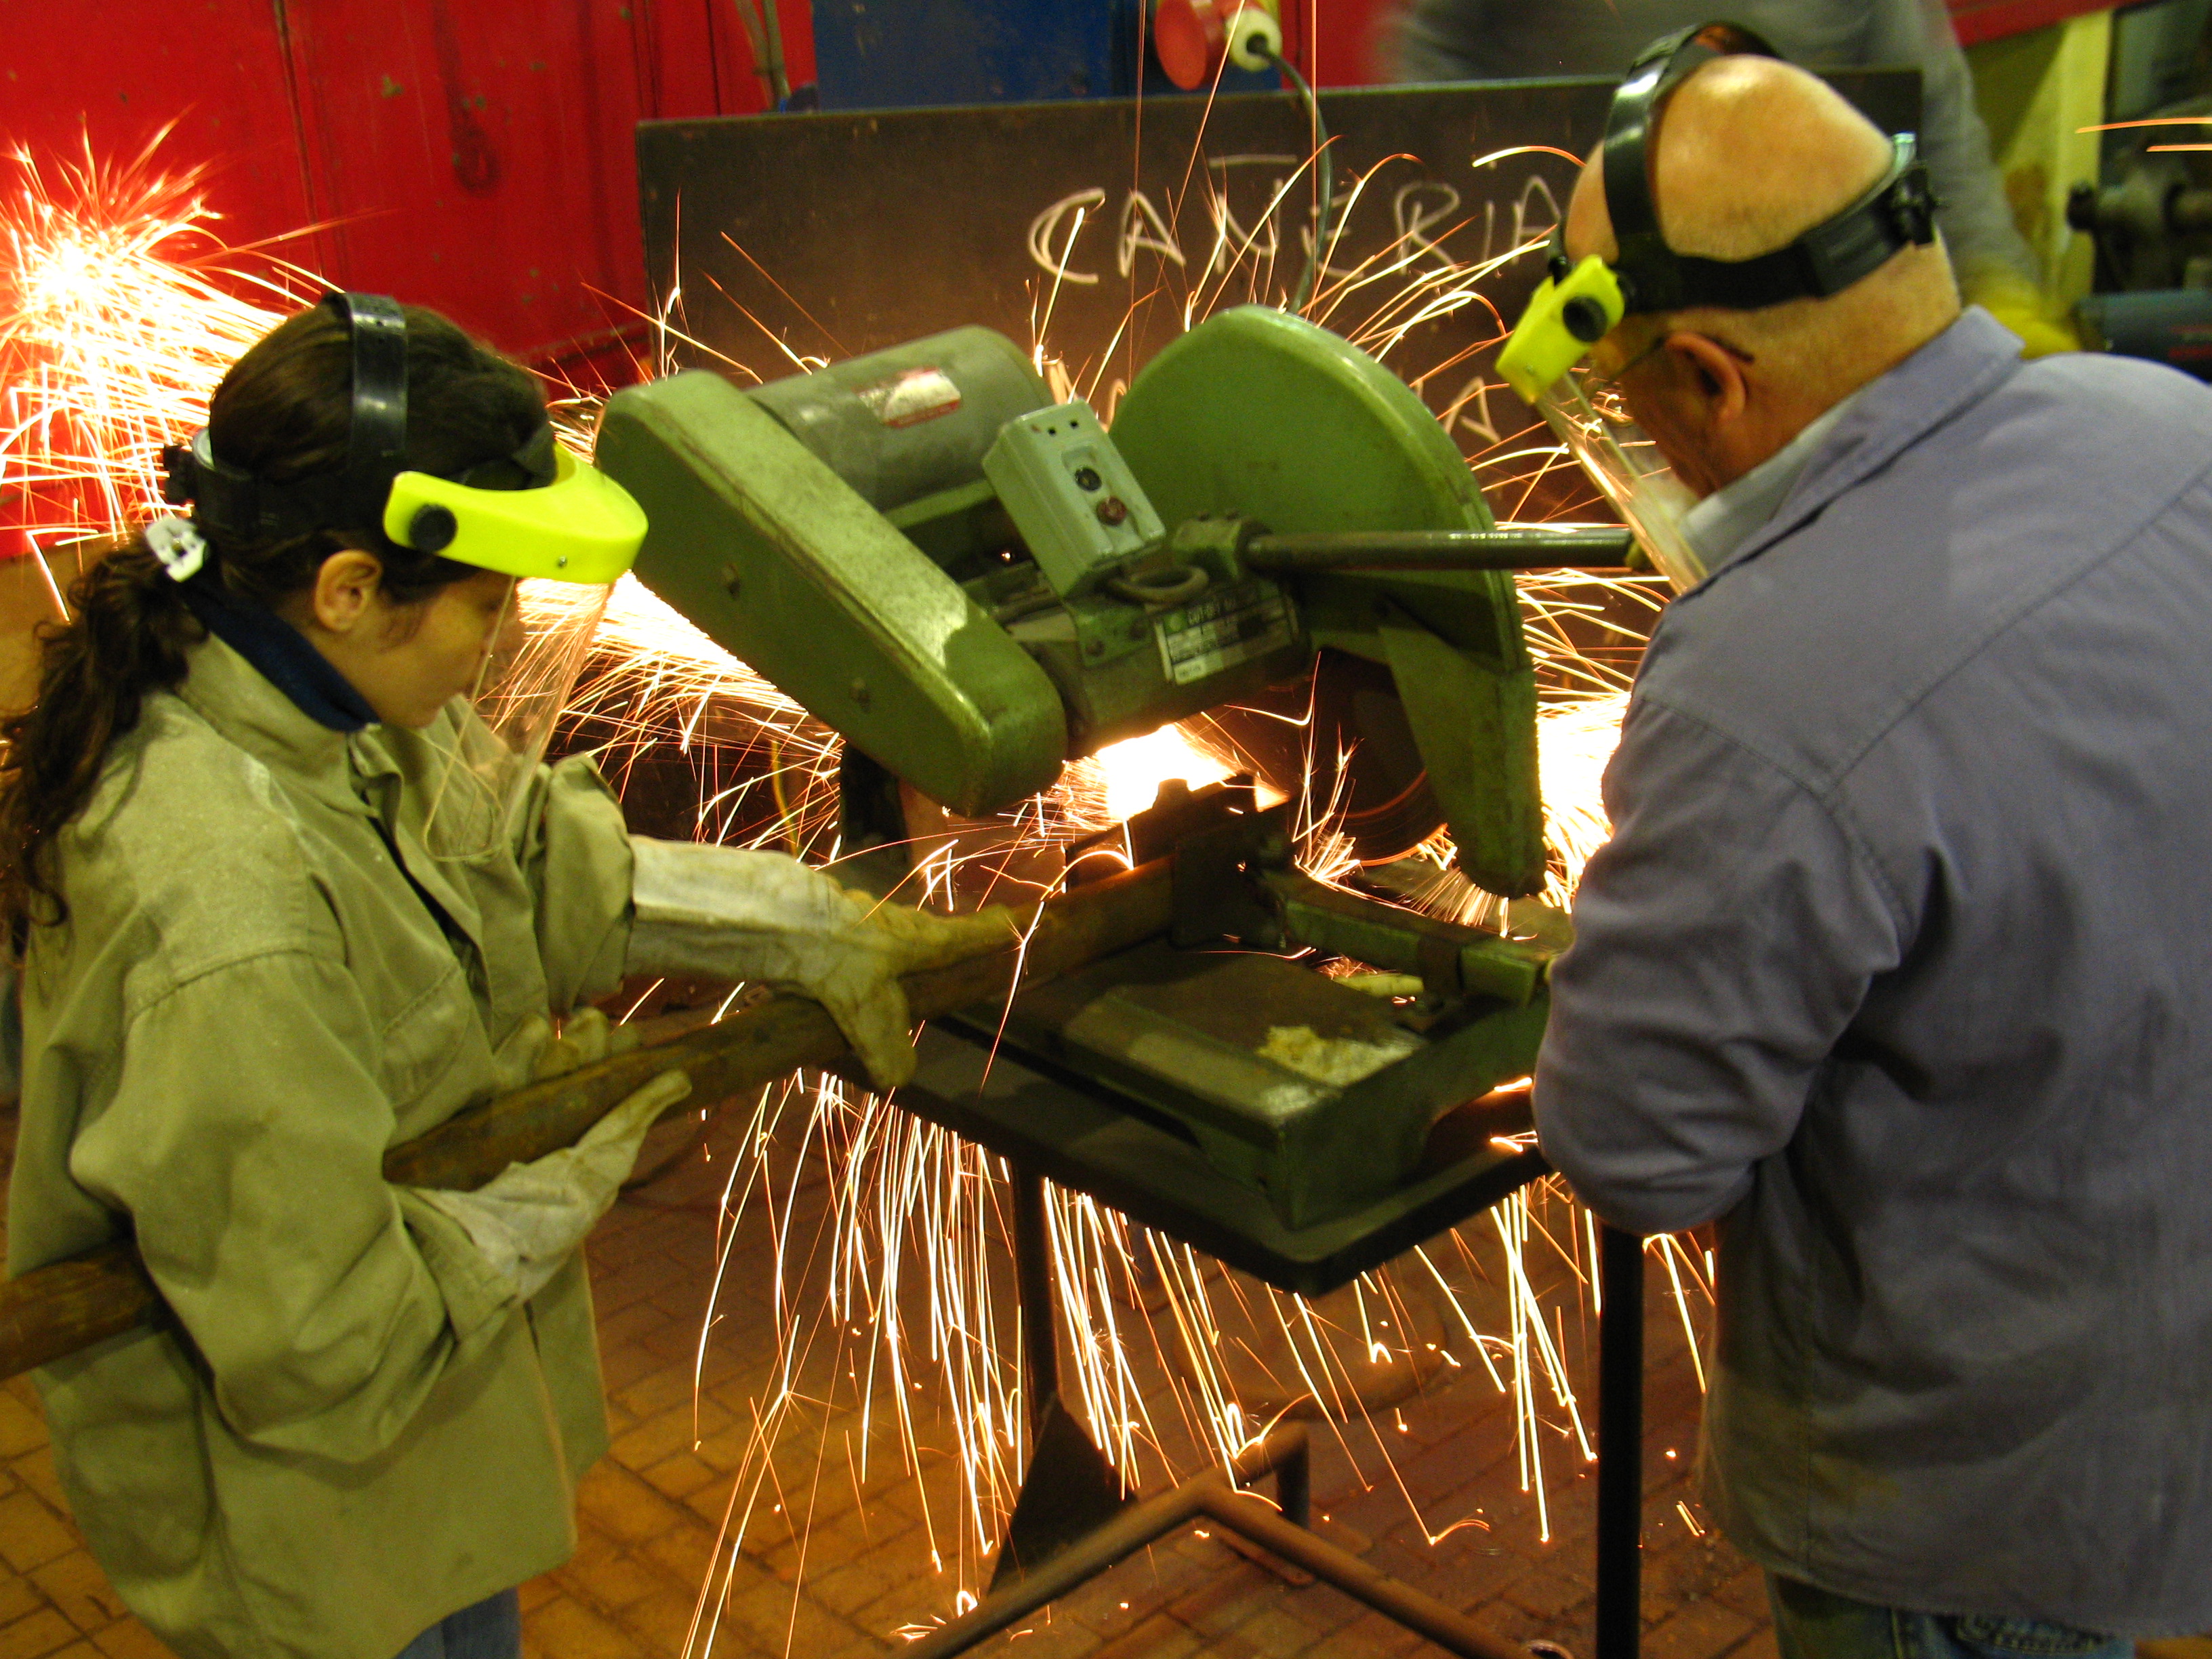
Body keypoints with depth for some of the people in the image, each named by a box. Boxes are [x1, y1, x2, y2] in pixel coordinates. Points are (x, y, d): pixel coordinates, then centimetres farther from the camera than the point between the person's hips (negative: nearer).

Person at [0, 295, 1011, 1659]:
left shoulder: (348, 717, -13)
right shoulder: (231, 928, -39)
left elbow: (555, 864, 4)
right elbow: (325, 1350, -31)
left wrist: (820, 933, 3)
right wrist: (572, 1172, -19)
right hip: (308, 1505, -8)